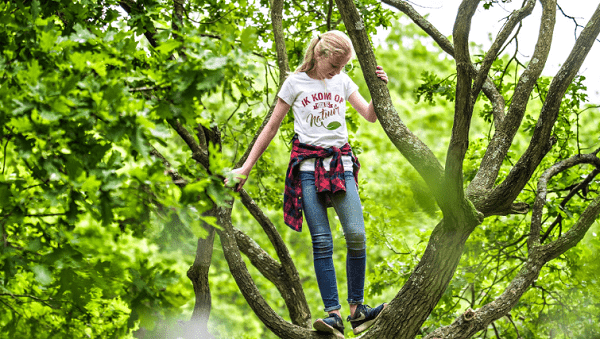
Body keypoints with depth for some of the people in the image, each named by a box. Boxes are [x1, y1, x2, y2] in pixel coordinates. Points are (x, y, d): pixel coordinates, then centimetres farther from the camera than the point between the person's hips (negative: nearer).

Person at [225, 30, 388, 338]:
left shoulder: (343, 81, 11)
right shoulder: (296, 82, 4)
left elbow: (370, 116, 10)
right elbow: (271, 127, 7)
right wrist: (246, 167, 5)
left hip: (340, 164, 2)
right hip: (308, 165, -2)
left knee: (356, 235, -12)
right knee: (321, 241, -10)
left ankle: (356, 310, -4)